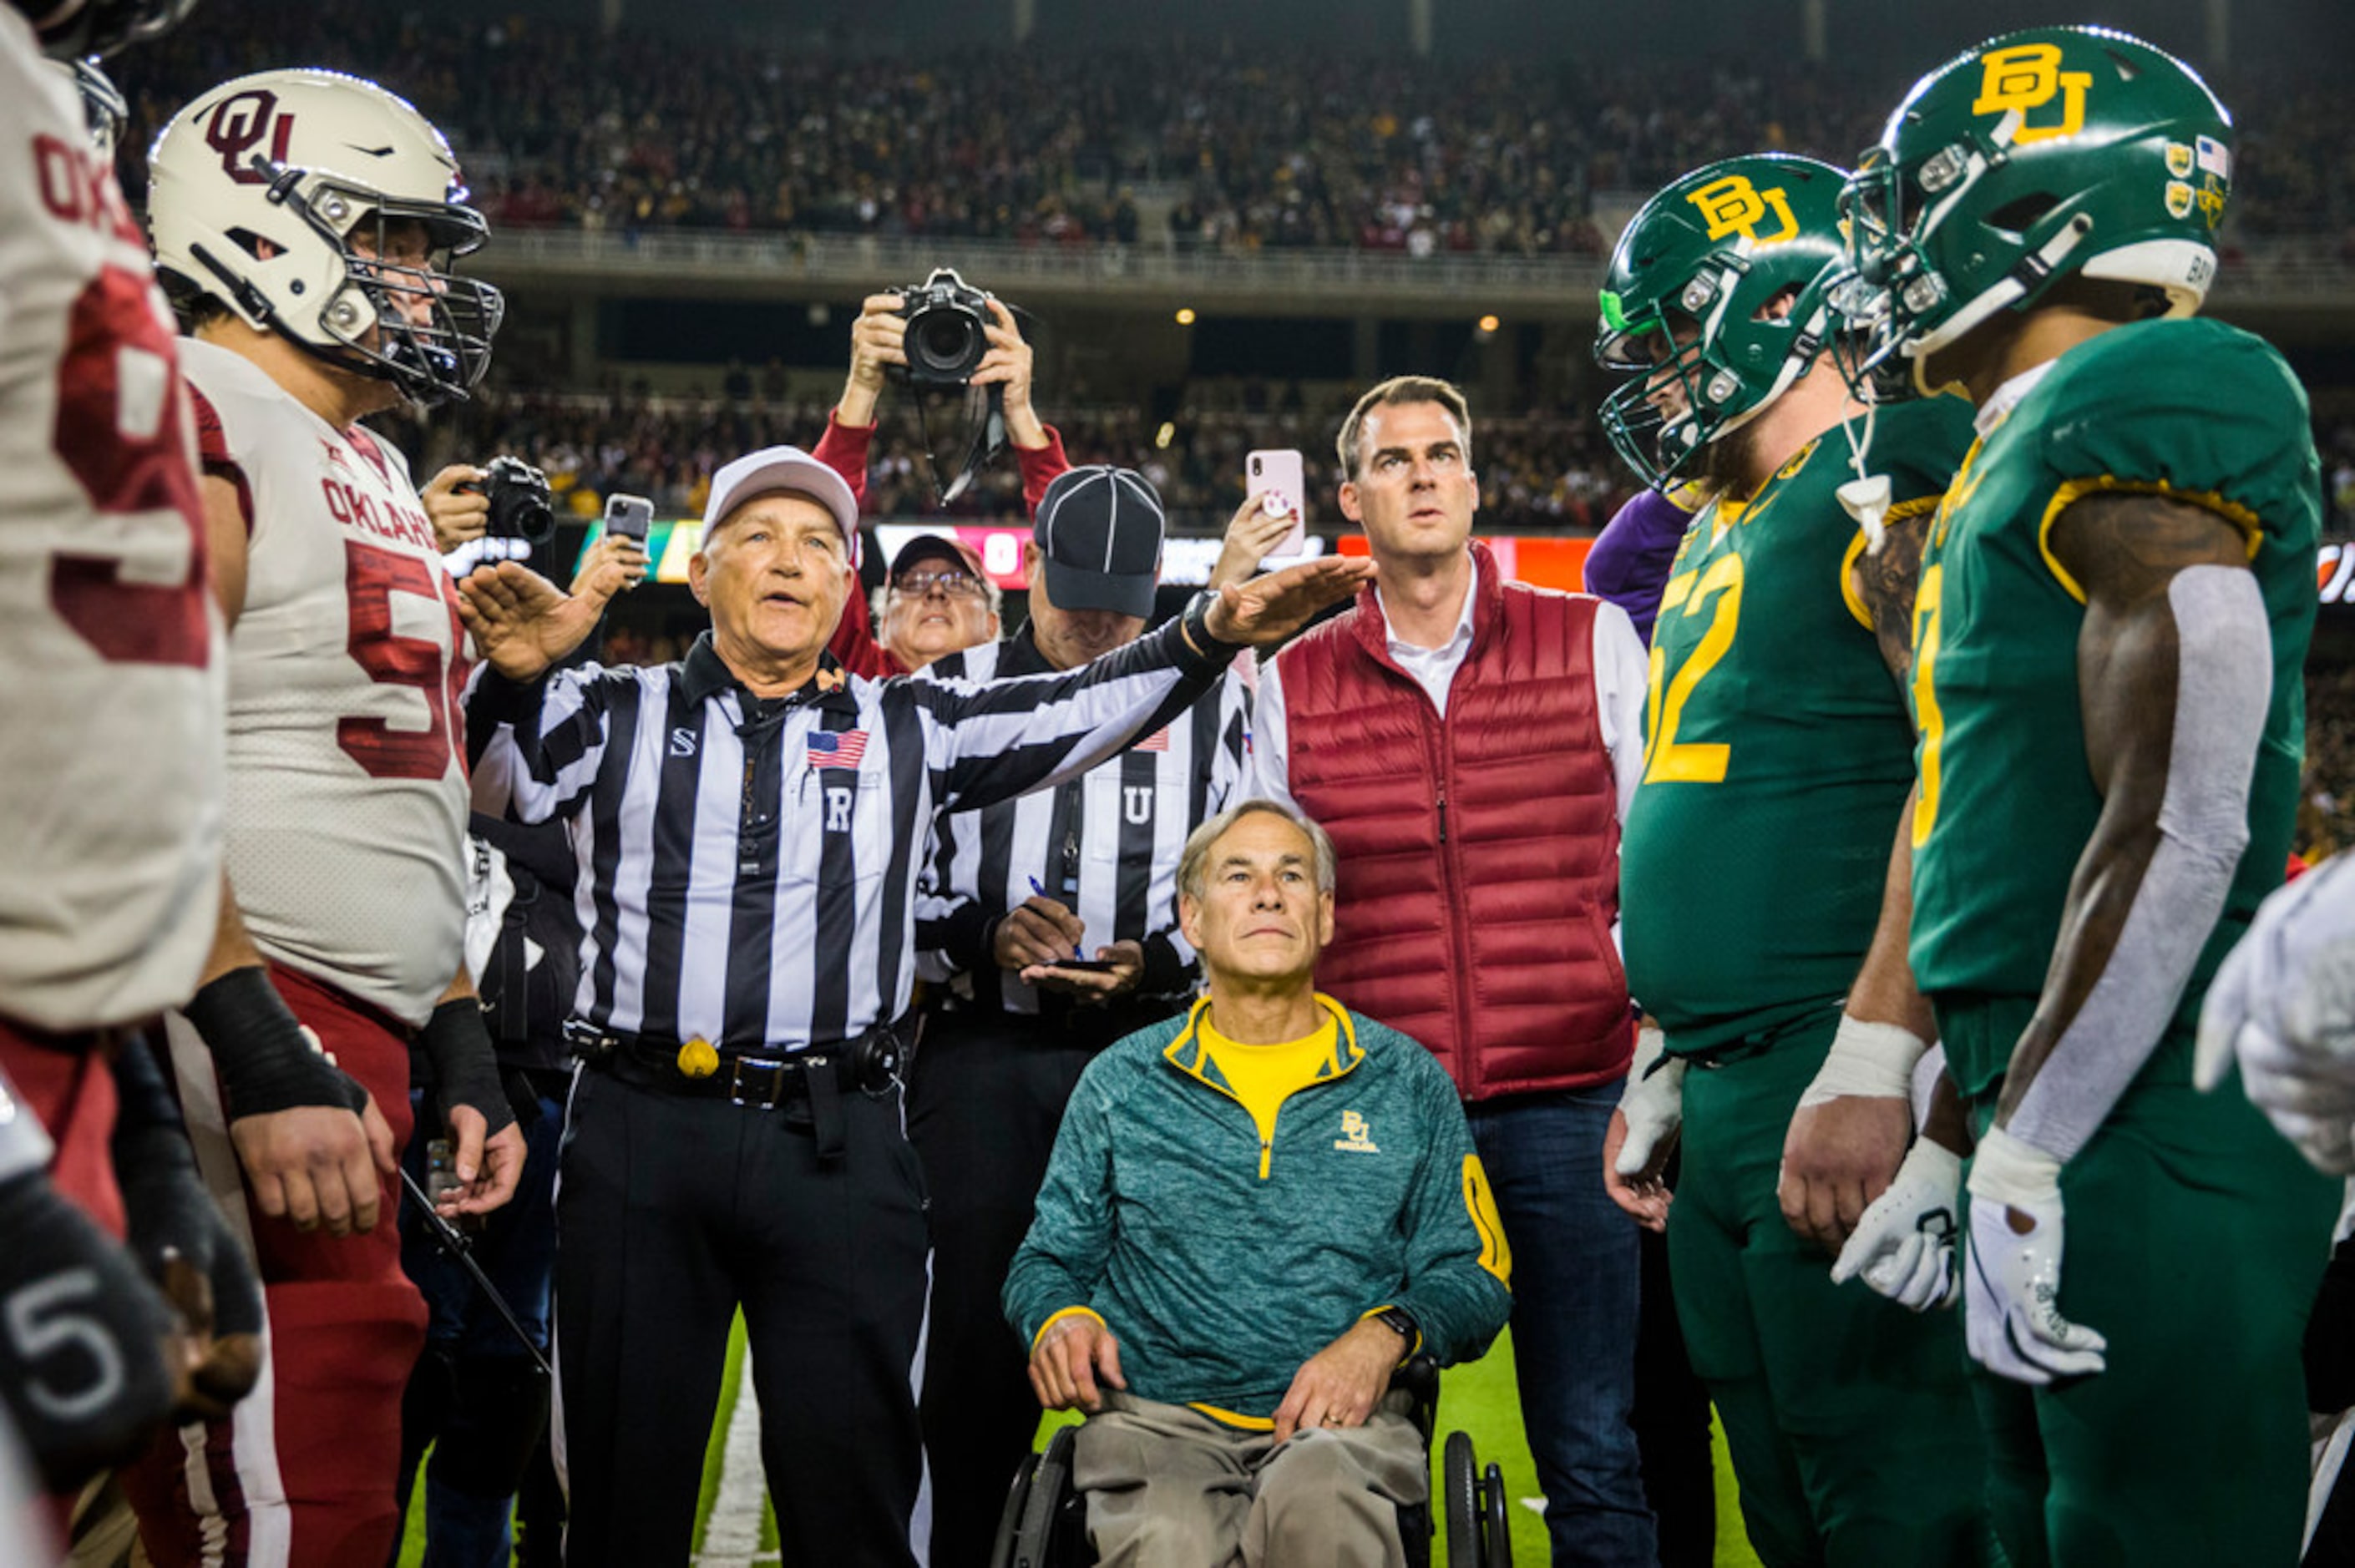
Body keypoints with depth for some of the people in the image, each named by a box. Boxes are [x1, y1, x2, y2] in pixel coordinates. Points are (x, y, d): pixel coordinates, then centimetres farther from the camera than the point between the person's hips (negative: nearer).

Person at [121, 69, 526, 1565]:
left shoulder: (374, 468, 23)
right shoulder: (190, 425, -8)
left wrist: (460, 1047, 21)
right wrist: (264, 1061, -24)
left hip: (358, 1044, 10)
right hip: (246, 1031, -10)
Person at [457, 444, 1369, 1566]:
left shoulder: (907, 732, 16)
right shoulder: (616, 714, 12)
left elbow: (1072, 712, 6)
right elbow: (488, 786, -4)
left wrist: (1212, 633, -9)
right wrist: (510, 679, -25)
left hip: (836, 1141, 1)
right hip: (641, 1126, 0)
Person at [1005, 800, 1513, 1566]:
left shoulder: (1407, 1080, 13)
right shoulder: (1119, 1083, 15)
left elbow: (1475, 1273, 13)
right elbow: (1048, 1259, 20)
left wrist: (1384, 1336, -7)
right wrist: (1061, 1320, -3)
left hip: (1340, 1416, 0)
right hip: (1156, 1412, 0)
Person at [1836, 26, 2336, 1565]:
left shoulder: (2150, 408, -12)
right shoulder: (2026, 461, 18)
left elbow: (2179, 836, -19)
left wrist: (2025, 1156, -18)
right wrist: (1979, 1127, 22)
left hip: (2147, 1133, -10)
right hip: (2063, 1109, 10)